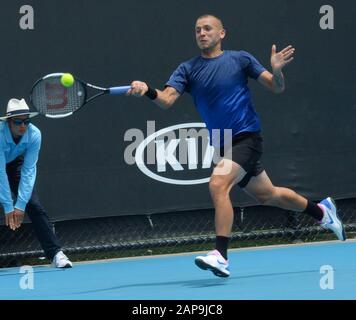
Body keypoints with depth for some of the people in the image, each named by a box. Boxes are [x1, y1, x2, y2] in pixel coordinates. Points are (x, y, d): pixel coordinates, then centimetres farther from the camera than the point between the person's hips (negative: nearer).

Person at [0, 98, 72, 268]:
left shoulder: (34, 134, -26)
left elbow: (28, 171, -23)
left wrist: (20, 205, -26)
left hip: (15, 164, 3)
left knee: (34, 206, -11)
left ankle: (55, 254, -12)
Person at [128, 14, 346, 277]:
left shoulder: (240, 59, -3)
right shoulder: (188, 69, 4)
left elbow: (276, 88, -1)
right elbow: (167, 99, -11)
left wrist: (277, 71, -23)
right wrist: (148, 91, -32)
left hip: (247, 136, -6)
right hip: (224, 145, 6)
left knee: (218, 184, -26)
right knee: (266, 195, 18)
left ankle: (221, 256, -28)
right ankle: (321, 211, 43)